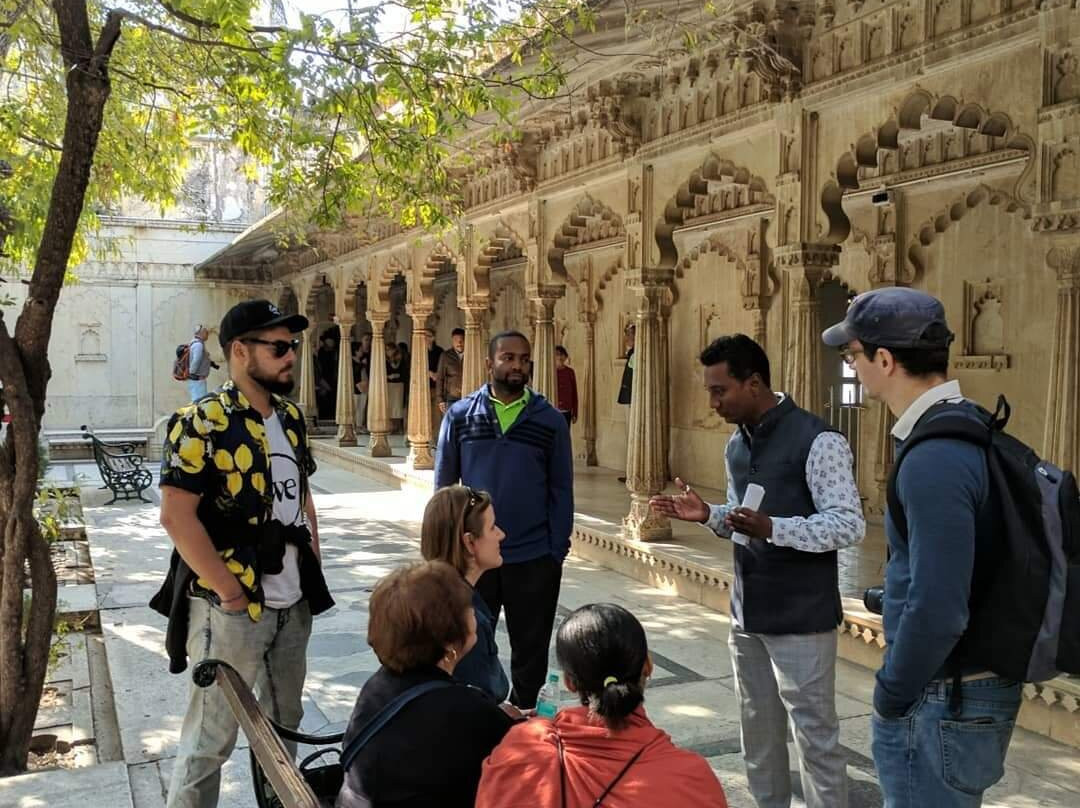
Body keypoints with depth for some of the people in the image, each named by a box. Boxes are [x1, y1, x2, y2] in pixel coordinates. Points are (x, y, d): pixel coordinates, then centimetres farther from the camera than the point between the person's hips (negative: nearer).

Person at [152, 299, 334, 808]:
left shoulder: (290, 417, 8)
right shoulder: (202, 423, -16)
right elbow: (177, 516, -20)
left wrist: (313, 569, 9)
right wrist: (230, 593, -19)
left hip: (293, 605, 8)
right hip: (230, 610, -7)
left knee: (284, 724, 21)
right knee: (211, 739, 3)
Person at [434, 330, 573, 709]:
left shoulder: (550, 420, -2)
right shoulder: (460, 415, -1)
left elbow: (561, 491, 1)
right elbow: (443, 484, 3)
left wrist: (557, 551, -4)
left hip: (533, 558, 0)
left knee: (530, 648, 12)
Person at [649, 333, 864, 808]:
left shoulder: (817, 441, -17)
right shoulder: (737, 445, 10)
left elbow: (850, 525, -20)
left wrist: (771, 528, -32)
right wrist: (707, 515, -2)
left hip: (800, 619, -8)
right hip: (747, 614, 8)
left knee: (814, 735, 3)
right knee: (758, 732, 19)